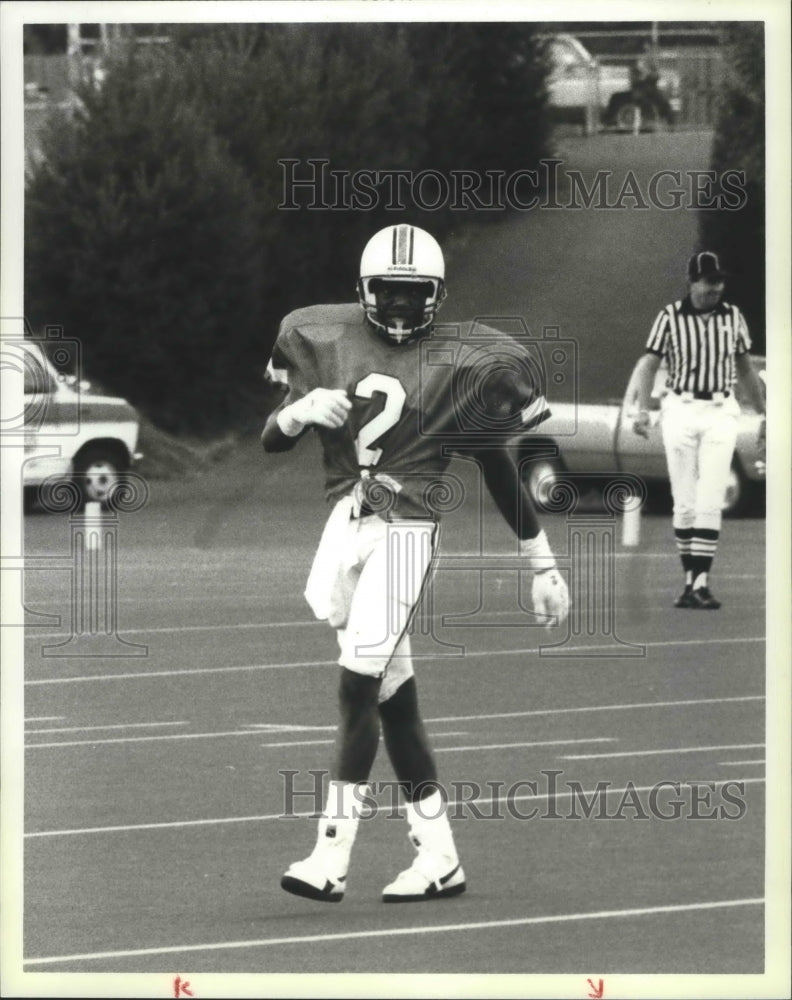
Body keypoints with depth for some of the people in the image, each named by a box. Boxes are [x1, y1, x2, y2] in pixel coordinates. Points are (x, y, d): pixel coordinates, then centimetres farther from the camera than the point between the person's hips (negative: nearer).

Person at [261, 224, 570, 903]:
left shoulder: (460, 365, 1)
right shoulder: (326, 343, 10)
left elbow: (500, 472, 8)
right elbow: (271, 441, 12)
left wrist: (543, 566, 10)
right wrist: (299, 412, -12)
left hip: (405, 530, -4)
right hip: (345, 522, 4)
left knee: (360, 687, -14)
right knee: (395, 698, 5)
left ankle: (331, 858, -14)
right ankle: (439, 859, 10)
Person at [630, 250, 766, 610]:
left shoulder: (733, 317, 5)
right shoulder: (670, 317, -2)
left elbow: (745, 368, 16)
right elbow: (649, 364, -2)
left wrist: (764, 414, 18)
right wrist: (642, 410, -16)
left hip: (720, 414, 1)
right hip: (680, 411, -1)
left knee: (709, 502, -9)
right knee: (684, 503, 2)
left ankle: (701, 583, -13)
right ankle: (690, 580, 12)